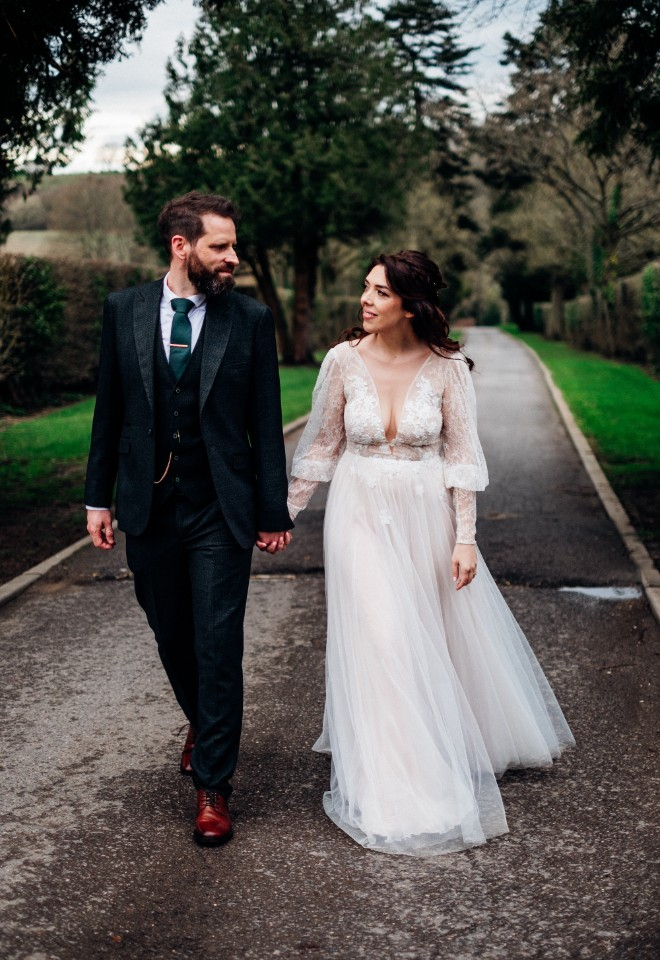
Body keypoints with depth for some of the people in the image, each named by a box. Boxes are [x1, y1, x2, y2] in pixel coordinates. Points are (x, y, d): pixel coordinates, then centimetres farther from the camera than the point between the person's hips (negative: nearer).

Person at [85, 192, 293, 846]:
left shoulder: (251, 319, -3)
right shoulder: (123, 310, 2)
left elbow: (266, 423, -1)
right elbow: (110, 409, 7)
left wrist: (274, 511, -1)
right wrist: (98, 498, 6)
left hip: (221, 511, -3)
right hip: (148, 508, 3)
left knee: (218, 649, -2)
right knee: (172, 639, 18)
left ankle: (212, 785, 10)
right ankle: (202, 725, 46)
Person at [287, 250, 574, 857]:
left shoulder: (447, 367, -9)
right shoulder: (344, 361, -7)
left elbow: (461, 455, -5)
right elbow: (322, 444, 3)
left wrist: (465, 538, -8)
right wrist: (285, 511, 5)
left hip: (427, 517, 1)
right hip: (361, 516, 0)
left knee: (448, 635, 14)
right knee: (380, 638, -5)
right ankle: (395, 789, 9)